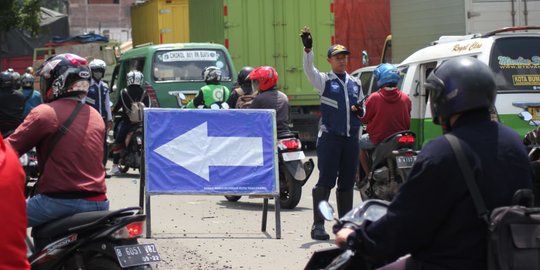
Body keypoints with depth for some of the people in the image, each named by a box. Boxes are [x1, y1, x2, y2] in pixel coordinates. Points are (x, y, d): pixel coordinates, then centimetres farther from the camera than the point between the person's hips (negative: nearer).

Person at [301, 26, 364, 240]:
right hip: (329, 138, -5)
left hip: (351, 138, 5)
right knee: (326, 181, -9)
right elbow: (309, 70, -17)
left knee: (347, 183, 8)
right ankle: (318, 224, -8)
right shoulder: (324, 81, 2)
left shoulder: (355, 84, 17)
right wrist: (307, 49, -33)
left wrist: (360, 111, 1)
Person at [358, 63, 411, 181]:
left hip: (378, 139, -4)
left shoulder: (374, 98, -16)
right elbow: (408, 122, 6)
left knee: (360, 143, 23)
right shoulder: (405, 99, -5)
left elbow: (364, 119, -4)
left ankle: (368, 175, 16)